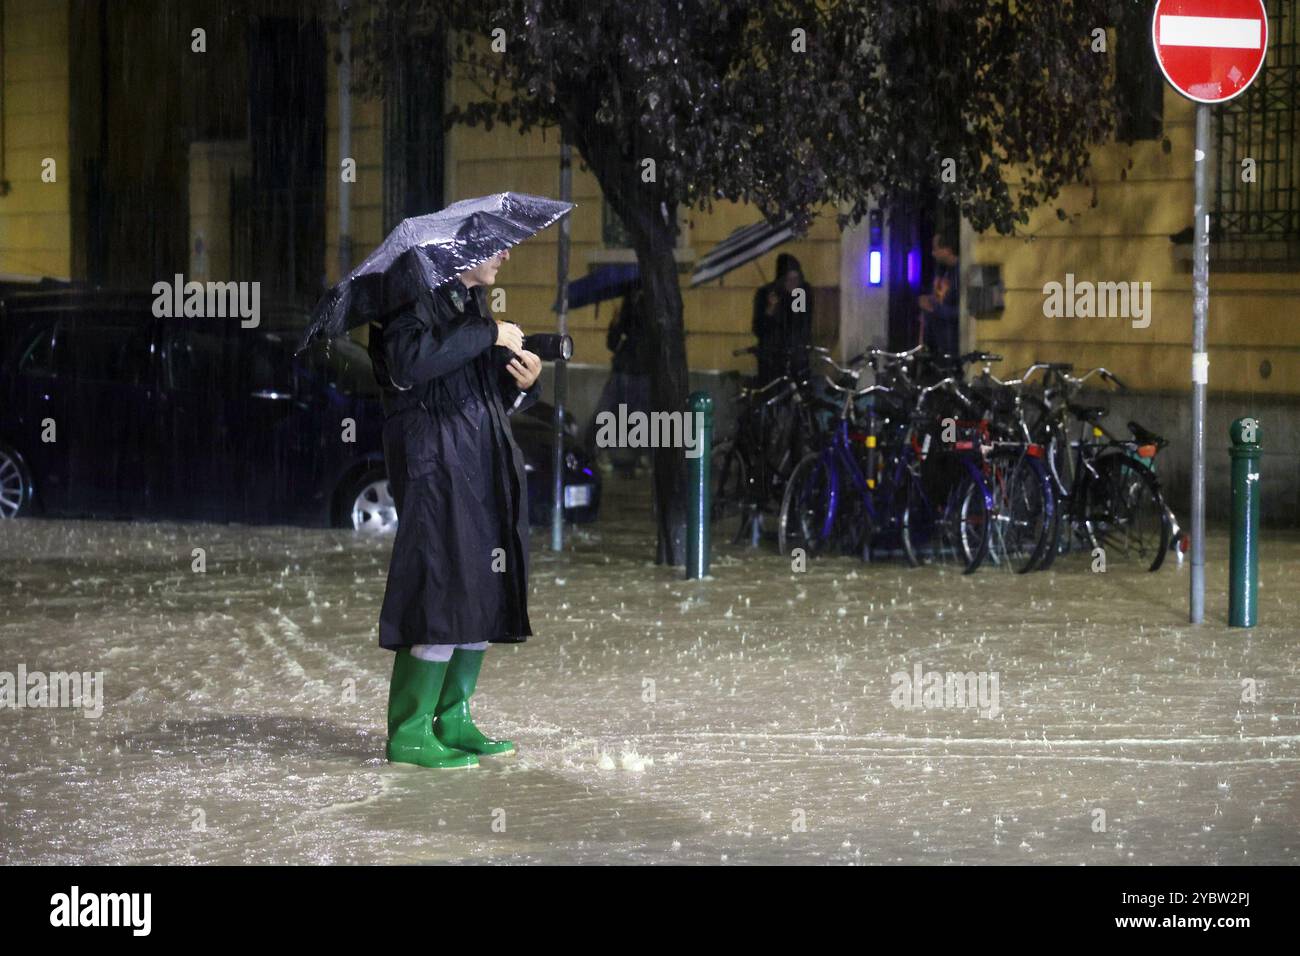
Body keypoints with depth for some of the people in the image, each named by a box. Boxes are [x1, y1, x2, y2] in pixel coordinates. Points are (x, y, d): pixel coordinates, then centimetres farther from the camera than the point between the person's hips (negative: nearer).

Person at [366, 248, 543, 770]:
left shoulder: (474, 304, 21)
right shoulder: (418, 298, -7)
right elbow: (410, 361, -27)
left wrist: (521, 383, 2)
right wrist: (488, 335, -19)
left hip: (484, 465, 9)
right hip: (437, 463, -9)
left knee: (484, 590, 8)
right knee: (443, 588, -12)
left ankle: (453, 720, 17)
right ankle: (409, 734, -6)